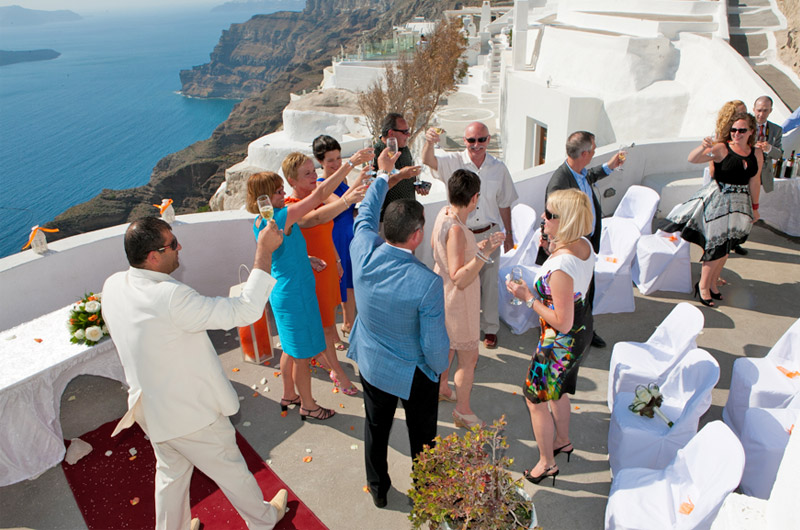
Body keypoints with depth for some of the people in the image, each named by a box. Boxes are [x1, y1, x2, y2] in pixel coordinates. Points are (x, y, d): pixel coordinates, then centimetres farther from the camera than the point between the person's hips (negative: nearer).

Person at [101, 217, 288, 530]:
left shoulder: (113, 286, -9)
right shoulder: (170, 298, -36)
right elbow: (245, 311, -35)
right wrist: (264, 252, -31)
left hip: (150, 408, 7)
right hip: (191, 414, -7)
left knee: (171, 472, 29)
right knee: (230, 469, 18)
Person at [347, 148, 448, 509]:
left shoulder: (363, 253, -22)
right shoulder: (428, 283, -33)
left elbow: (366, 215, 1)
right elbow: (435, 344, -24)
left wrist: (385, 175, 15)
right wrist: (439, 366, 0)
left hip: (371, 366, 4)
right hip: (414, 374, -4)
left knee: (376, 428, 26)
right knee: (422, 436, 22)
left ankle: (378, 490, 49)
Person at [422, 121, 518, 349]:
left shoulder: (499, 168, -3)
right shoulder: (454, 162, -9)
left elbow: (504, 204, 6)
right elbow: (428, 160, -28)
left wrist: (508, 234, 9)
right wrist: (429, 142, -50)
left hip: (488, 234, 1)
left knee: (489, 283, 11)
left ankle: (490, 328, 29)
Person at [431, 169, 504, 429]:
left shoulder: (444, 213, -6)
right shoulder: (456, 230, -33)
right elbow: (459, 279, -34)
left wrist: (474, 248, 19)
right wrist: (483, 253, -42)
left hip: (443, 293, 10)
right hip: (457, 301, -10)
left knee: (447, 346, 29)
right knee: (468, 358, 7)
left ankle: (441, 388, 49)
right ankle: (463, 412, 23)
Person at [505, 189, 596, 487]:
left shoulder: (561, 267, -36)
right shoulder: (584, 245, -8)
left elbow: (562, 323, -31)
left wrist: (528, 298, -23)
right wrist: (555, 249, 1)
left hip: (562, 342, -9)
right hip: (582, 329, 9)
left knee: (535, 398, 12)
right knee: (557, 388, 30)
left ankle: (547, 463, 31)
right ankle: (562, 441, 53)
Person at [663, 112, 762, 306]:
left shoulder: (757, 154, 4)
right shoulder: (721, 149, -11)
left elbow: (754, 182, 11)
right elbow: (692, 159, -22)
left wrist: (754, 207, 16)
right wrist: (703, 147, -41)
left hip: (739, 203, 5)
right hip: (717, 200, -5)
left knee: (725, 247, 11)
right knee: (716, 245, -4)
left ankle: (712, 284, 24)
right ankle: (703, 285, 11)